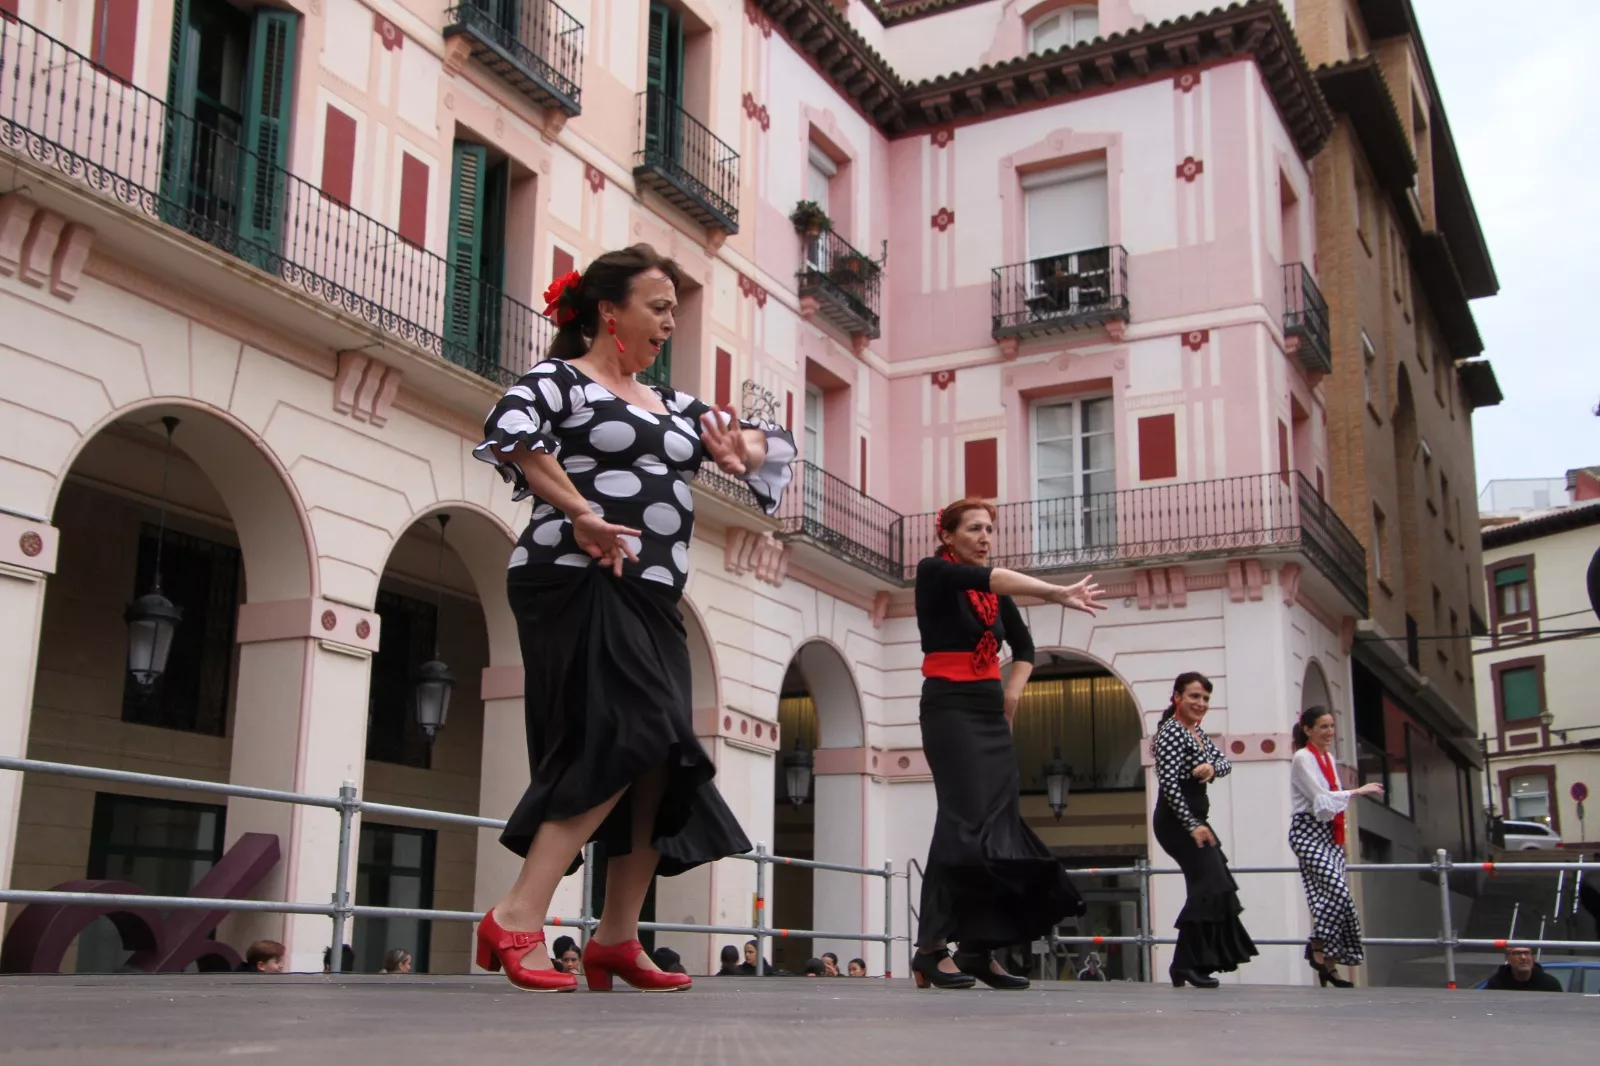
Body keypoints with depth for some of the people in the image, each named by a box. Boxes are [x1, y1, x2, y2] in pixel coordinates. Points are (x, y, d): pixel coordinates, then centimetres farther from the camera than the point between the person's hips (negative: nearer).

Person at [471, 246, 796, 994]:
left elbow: (766, 440, 24)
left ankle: (617, 939, 10)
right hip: (579, 584, -8)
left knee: (661, 762, 4)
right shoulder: (560, 378, -1)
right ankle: (516, 919, -18)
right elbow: (509, 431, -22)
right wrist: (581, 515, -23)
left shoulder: (670, 406, 20)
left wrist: (743, 447, 0)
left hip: (650, 599, 8)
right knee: (622, 743, -21)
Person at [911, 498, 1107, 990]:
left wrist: (1013, 691, 7)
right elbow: (989, 577, -23)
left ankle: (980, 948, 0)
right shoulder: (933, 573, -5)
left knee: (1001, 825, -1)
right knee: (967, 819, -18)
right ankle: (932, 947, -17)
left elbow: (1024, 645, 25)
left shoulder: (994, 593, 14)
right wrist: (1058, 593, -34)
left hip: (991, 714, 7)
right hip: (949, 707, -7)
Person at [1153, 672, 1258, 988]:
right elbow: (1169, 783, -22)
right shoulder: (1171, 732, -15)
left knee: (1217, 888, 10)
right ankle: (1186, 964, -12)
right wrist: (1193, 826, -24)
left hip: (1194, 818, 10)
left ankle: (1189, 963, 16)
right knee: (1210, 886, -16)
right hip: (1176, 820, -10)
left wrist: (1212, 767, -13)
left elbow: (1225, 762, 12)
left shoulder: (1197, 732, 15)